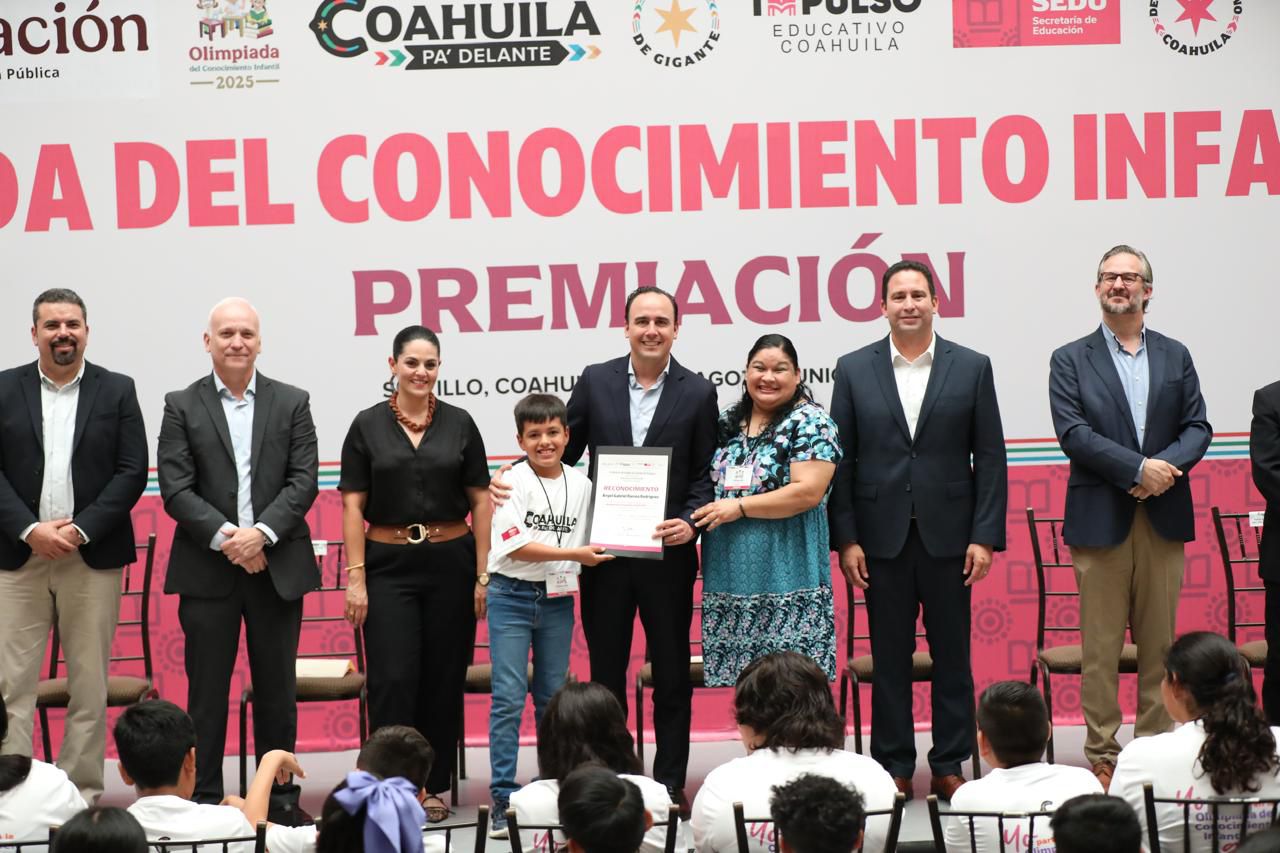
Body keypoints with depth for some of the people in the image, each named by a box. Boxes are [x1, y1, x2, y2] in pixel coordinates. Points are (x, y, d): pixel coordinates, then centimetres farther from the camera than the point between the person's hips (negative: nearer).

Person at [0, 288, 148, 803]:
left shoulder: (117, 391, 5)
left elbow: (132, 472, 0)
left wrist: (80, 530, -10)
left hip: (92, 557, 0)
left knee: (89, 684, 3)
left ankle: (82, 794, 10)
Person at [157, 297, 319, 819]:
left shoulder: (292, 403, 7)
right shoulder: (182, 406, 4)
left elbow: (303, 481, -1)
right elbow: (175, 488, -4)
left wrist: (261, 532, -15)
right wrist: (224, 536, -15)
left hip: (277, 565, 1)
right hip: (207, 568, -1)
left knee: (277, 688, 8)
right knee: (207, 689, 3)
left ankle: (280, 797, 16)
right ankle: (204, 800, 10)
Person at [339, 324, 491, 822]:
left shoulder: (459, 424, 4)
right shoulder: (368, 426, 1)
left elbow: (480, 502, 5)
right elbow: (353, 506, 0)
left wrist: (483, 575, -1)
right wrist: (355, 577, -6)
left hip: (451, 563, 1)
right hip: (389, 565, -1)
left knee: (443, 678, 6)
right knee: (393, 679, -8)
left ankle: (433, 785, 18)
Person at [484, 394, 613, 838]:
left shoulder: (581, 485, 6)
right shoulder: (512, 483, -7)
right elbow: (516, 545, -15)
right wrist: (573, 554, -17)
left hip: (558, 600, 4)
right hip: (512, 597, -4)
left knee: (553, 697, 11)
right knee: (509, 698, -7)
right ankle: (502, 798, -4)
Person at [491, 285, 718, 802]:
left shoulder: (697, 393, 0)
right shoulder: (596, 381, 4)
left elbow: (704, 475, 1)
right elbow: (562, 450, 8)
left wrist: (690, 522, -16)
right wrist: (510, 475, -8)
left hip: (667, 553, -1)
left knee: (671, 673, 7)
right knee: (605, 671, 8)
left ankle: (669, 785, 17)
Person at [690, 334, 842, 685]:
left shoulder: (809, 422, -5)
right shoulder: (727, 422, 14)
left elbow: (808, 492, -15)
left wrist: (739, 506, -14)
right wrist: (698, 515, 2)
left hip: (786, 576, -6)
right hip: (729, 576, 6)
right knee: (741, 677, 8)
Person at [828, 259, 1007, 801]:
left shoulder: (972, 367, 3)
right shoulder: (854, 370, 4)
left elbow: (990, 458, 2)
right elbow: (841, 461, 3)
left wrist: (985, 536, -5)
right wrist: (845, 539, -3)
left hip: (947, 534, 0)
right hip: (882, 537, 0)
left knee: (952, 654, 6)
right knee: (890, 657, 6)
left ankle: (950, 766, 16)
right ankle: (894, 767, 15)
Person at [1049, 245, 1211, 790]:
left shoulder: (1175, 357, 13)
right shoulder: (1070, 360, 4)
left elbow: (1198, 427, 6)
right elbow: (1073, 433, -8)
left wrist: (1166, 466, -14)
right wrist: (1139, 468, -16)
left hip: (1164, 520, 3)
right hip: (1101, 520, -3)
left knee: (1159, 643, 6)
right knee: (1100, 648, 0)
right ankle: (1102, 756, 7)